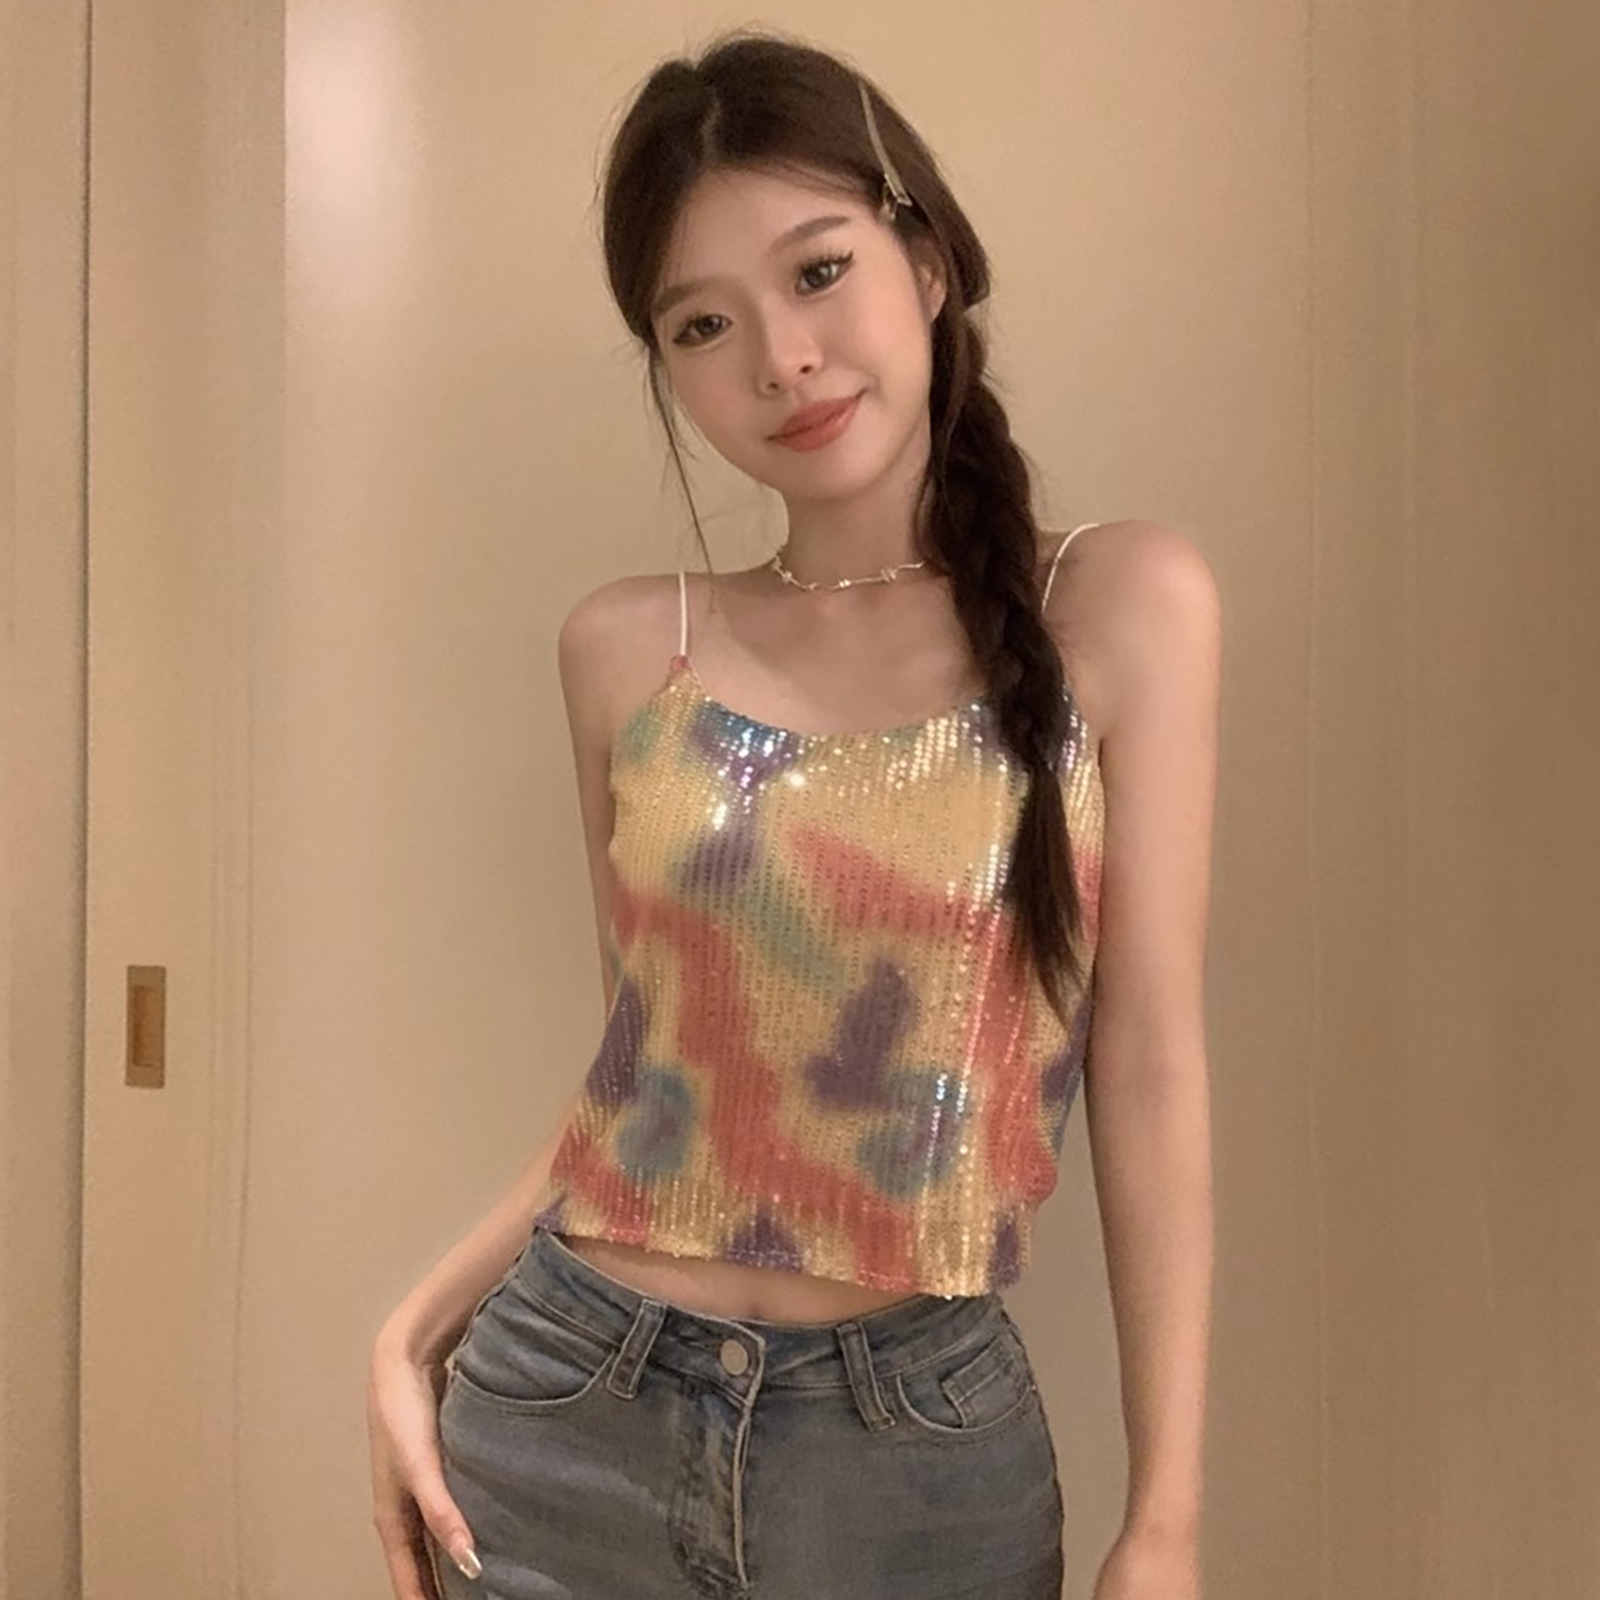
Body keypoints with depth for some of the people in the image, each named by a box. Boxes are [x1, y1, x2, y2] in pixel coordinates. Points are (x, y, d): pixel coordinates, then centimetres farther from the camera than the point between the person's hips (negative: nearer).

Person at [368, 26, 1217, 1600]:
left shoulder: (1124, 606, -7)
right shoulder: (624, 647, -2)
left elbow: (1147, 1067, -8)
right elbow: (648, 1061, 6)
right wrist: (413, 1332, 0)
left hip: (918, 1444, -1)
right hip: (564, 1408, 2)